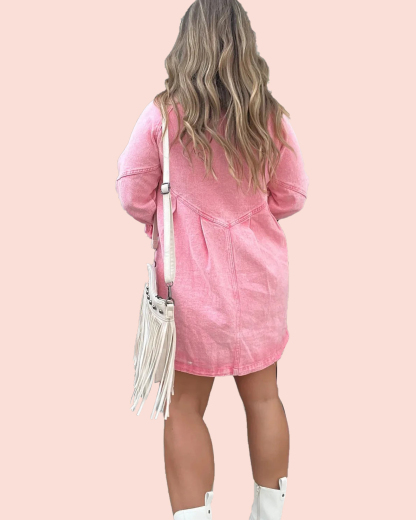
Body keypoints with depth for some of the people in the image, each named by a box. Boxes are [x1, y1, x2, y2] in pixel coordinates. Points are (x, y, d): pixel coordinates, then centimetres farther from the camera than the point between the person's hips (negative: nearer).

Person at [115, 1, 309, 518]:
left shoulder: (161, 115, -13)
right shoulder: (272, 119, -7)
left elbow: (133, 196, -5)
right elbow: (291, 197, 3)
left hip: (191, 277, -2)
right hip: (259, 274, 3)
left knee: (184, 406, 11)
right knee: (263, 395, 18)